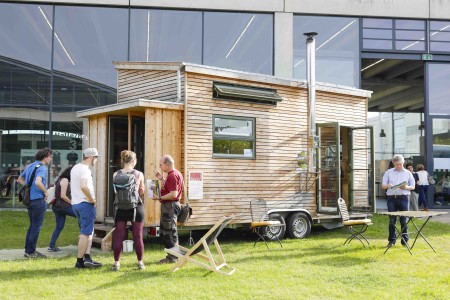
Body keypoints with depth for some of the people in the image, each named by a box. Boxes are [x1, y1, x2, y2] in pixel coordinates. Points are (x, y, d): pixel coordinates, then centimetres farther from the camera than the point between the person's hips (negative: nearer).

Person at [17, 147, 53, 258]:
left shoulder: (30, 166, 13)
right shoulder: (42, 168, -16)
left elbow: (20, 179, 23)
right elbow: (38, 182, -33)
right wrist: (45, 191, -17)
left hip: (29, 199, 9)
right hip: (38, 200, -9)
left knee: (32, 225, 18)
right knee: (36, 227, 0)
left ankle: (28, 250, 23)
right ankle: (31, 252, 5)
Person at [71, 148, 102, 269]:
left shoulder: (75, 168, 15)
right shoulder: (85, 169, -15)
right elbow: (84, 186, -31)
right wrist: (92, 200, -19)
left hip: (75, 203, 9)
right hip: (85, 204, -9)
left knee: (87, 232, 14)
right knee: (86, 233, -2)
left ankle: (87, 258, 8)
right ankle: (80, 261, 1)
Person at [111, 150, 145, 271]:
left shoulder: (116, 175, -1)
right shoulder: (139, 174, -3)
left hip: (121, 208, 1)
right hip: (136, 207, -1)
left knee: (118, 237, 7)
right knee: (138, 236, 7)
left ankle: (117, 263, 8)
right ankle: (140, 262, 14)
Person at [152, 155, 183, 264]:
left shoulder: (172, 175, -18)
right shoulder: (174, 173, 15)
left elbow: (173, 194, -24)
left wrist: (159, 198, -16)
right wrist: (162, 179, 15)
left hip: (170, 206, -11)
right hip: (169, 206, 11)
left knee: (169, 232, -5)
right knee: (167, 231, 16)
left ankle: (172, 257, 2)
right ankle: (172, 256, 24)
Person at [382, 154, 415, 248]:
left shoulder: (408, 173, 10)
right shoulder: (388, 172, 9)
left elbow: (413, 186, 10)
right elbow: (383, 185, 7)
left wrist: (406, 187, -12)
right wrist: (388, 186, -16)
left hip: (403, 197, 0)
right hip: (392, 198, 0)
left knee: (404, 220, 1)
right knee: (392, 220, 2)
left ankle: (405, 240, 8)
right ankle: (391, 240, 7)